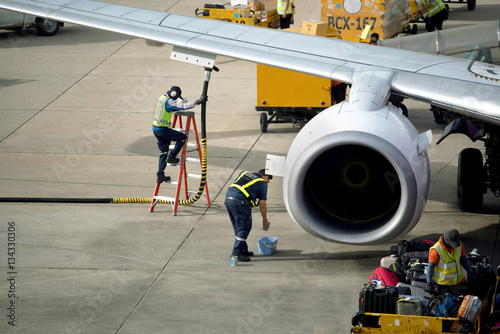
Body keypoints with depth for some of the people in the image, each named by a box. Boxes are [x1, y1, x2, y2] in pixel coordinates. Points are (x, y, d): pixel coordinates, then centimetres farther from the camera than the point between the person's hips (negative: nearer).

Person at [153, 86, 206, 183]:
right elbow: (183, 106, -26)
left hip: (156, 129, 9)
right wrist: (198, 102, -26)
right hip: (162, 129, -9)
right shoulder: (169, 102, -17)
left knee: (164, 152, 13)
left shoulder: (162, 98, 11)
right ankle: (171, 157, 5)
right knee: (183, 138, -1)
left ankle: (160, 175, 11)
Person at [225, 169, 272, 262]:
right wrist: (265, 220, 19)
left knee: (238, 227, 18)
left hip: (228, 198, 7)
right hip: (240, 202, -7)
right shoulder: (262, 183, 8)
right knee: (244, 228, 1)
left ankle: (243, 250, 25)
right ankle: (236, 253, -3)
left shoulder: (244, 174, 26)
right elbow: (262, 204, 8)